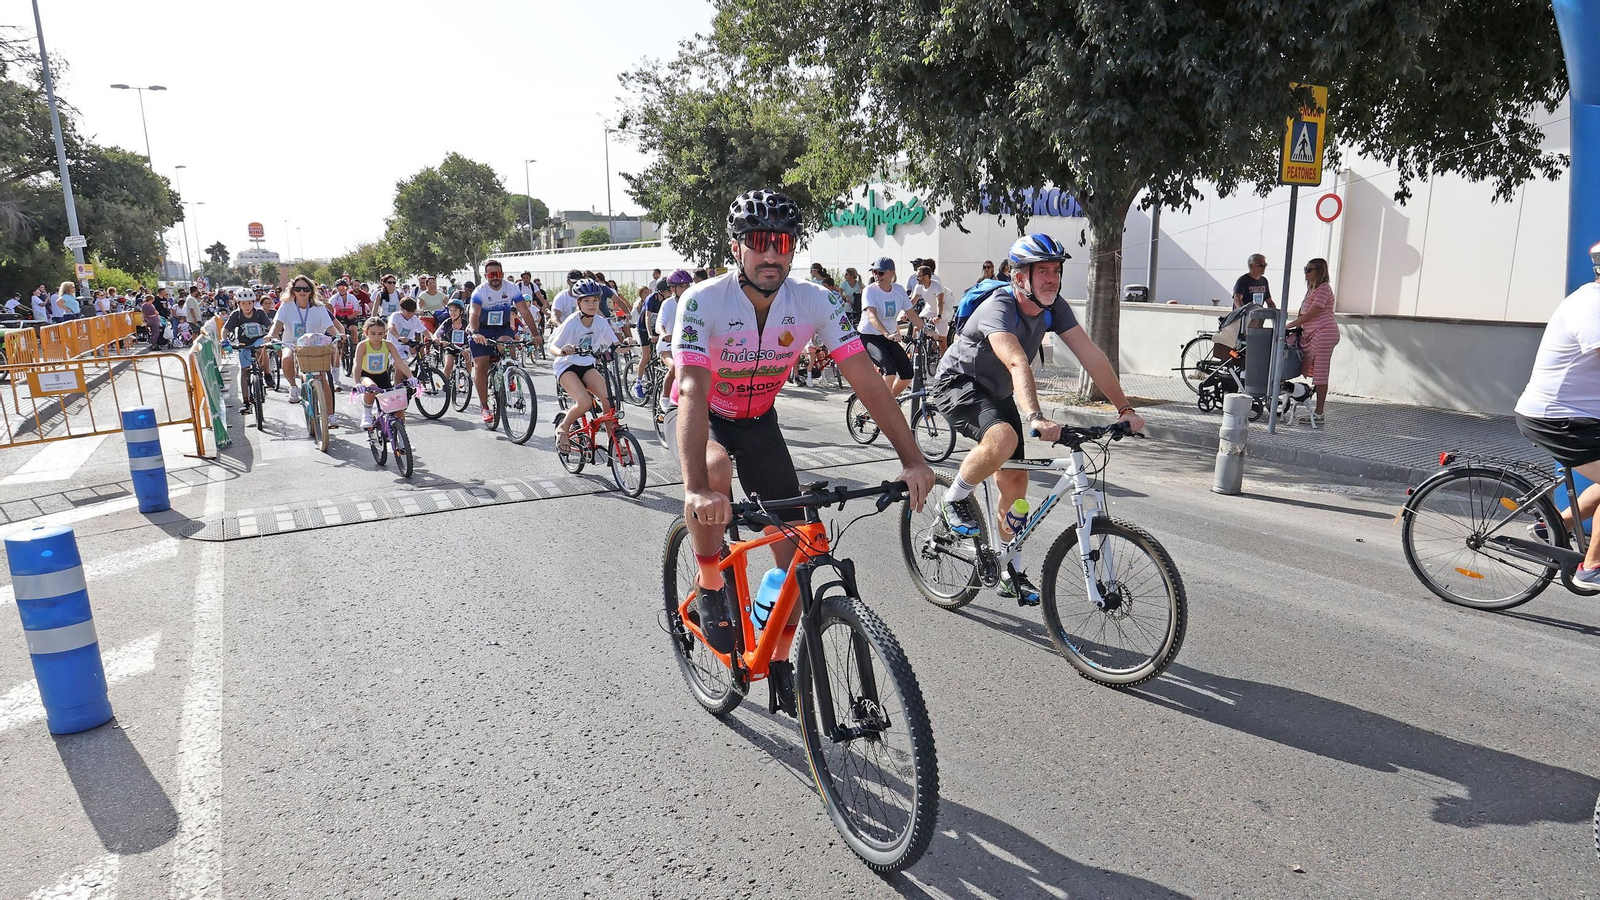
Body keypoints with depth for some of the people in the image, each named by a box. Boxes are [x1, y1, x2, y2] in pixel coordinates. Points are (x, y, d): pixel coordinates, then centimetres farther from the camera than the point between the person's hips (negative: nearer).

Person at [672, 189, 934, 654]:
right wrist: (696, 489, -54)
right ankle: (709, 589, -13)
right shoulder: (703, 302, -29)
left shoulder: (814, 302, -20)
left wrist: (912, 460, -31)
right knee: (714, 468, -39)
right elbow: (693, 393, -40)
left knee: (796, 550, -4)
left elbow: (867, 380, -22)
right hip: (703, 417, -3)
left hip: (758, 421, 4)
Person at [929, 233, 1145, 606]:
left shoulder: (1054, 307, -8)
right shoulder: (999, 308, -29)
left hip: (997, 392, 7)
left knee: (1015, 480, 4)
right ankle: (954, 502, -10)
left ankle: (1010, 572, 19)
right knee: (1003, 439, -37)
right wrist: (1035, 418, -58)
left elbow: (1090, 354, -13)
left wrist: (1124, 409, -18)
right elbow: (1018, 364, -45)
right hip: (957, 383, -7)